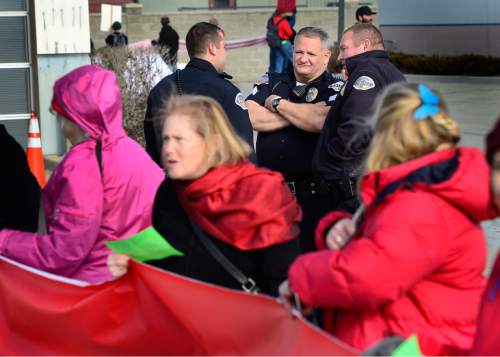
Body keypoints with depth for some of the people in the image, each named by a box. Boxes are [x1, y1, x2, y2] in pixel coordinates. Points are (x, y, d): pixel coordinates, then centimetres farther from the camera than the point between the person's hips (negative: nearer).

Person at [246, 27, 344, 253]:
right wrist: (303, 114, -9)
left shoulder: (336, 89, 1)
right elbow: (250, 117, -6)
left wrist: (278, 104, -5)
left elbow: (321, 120, -19)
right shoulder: (271, 82, 11)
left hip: (313, 196, -3)